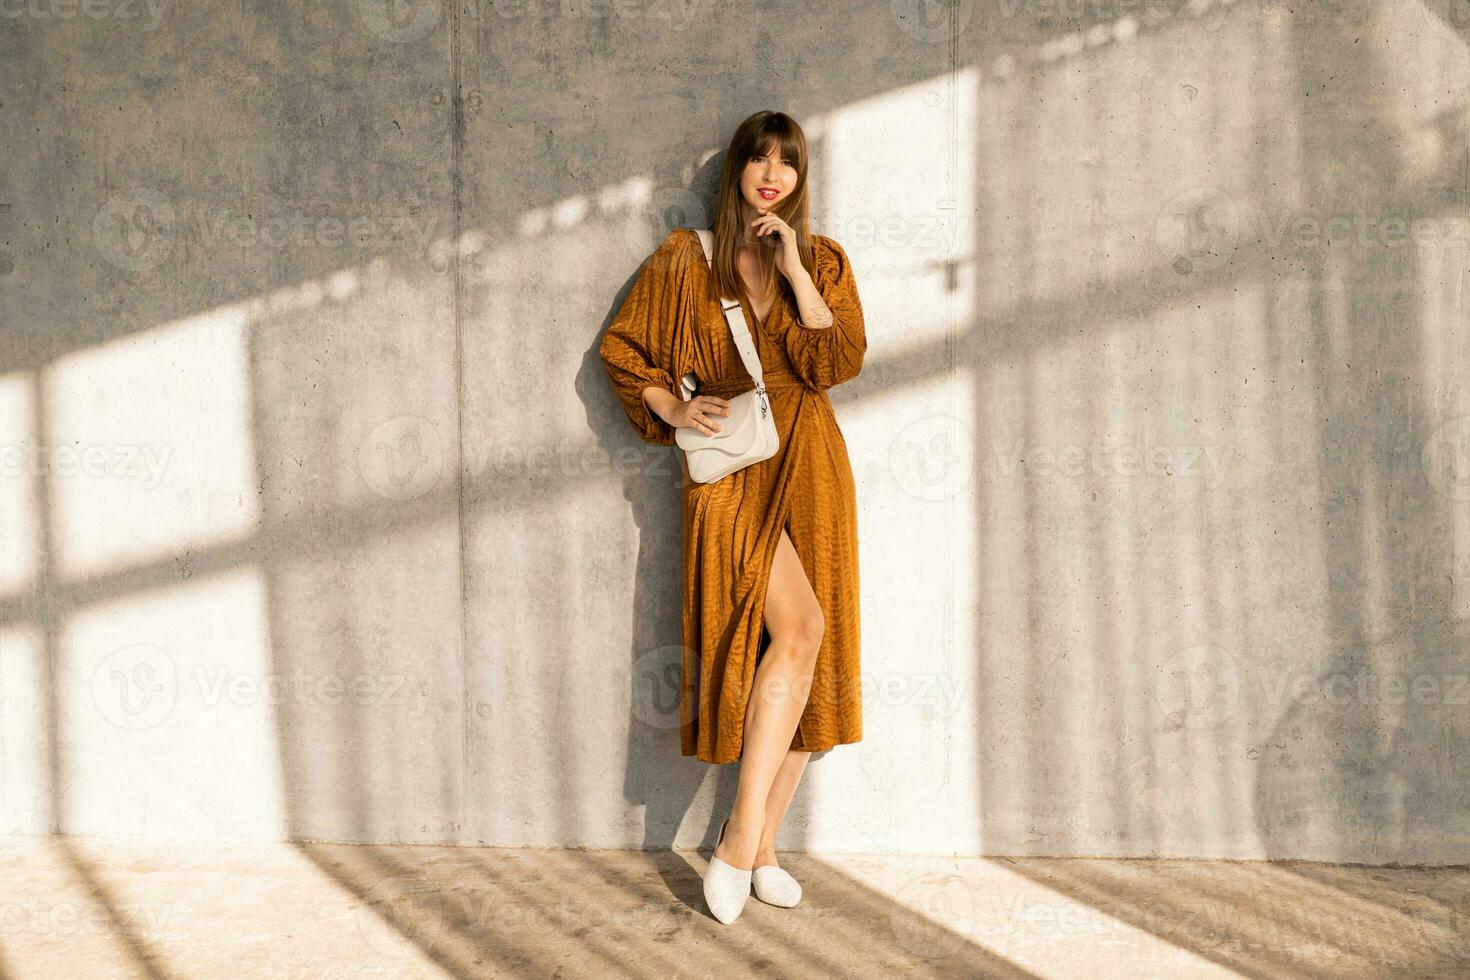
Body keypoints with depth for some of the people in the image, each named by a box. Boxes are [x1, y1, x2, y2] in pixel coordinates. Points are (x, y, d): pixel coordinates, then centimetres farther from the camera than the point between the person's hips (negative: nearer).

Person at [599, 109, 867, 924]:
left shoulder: (822, 261, 12)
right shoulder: (687, 258, 7)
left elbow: (840, 362, -3)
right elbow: (620, 346, 12)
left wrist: (794, 268, -8)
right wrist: (672, 409, -2)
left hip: (807, 466, 4)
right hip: (729, 467, -3)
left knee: (809, 657, 1)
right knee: (798, 627, -23)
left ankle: (762, 844, 15)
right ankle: (738, 841, -14)